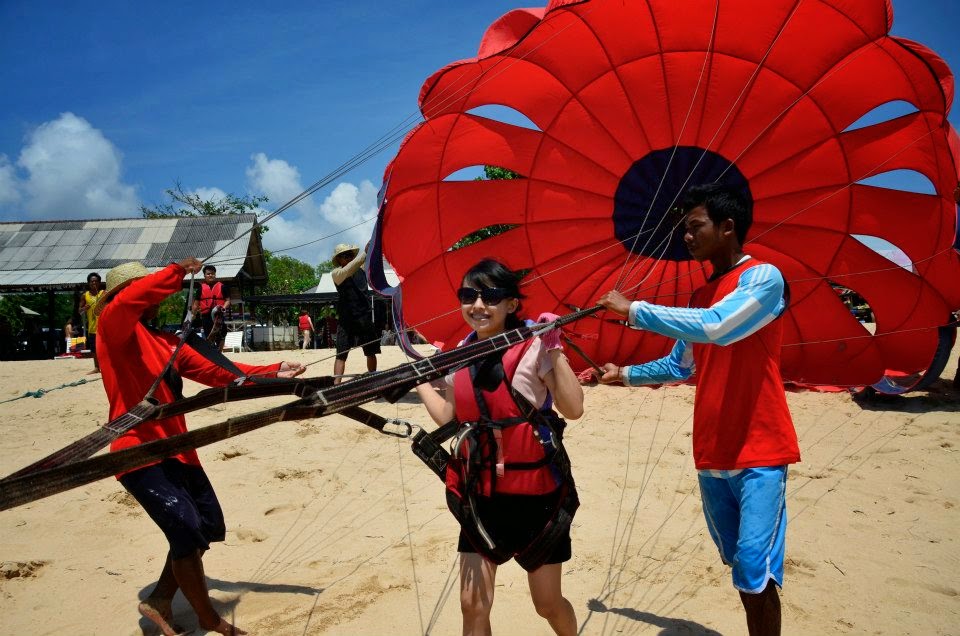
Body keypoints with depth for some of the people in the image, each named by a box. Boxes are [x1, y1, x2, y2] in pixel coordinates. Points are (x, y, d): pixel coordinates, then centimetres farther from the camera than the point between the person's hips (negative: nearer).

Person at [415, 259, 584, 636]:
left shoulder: (532, 348, -13)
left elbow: (573, 409, -22)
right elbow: (449, 418, 10)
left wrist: (554, 349, -24)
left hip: (535, 491, -4)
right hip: (480, 493, 4)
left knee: (547, 603, 11)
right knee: (472, 604, 5)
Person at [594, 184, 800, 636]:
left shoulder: (763, 277, -10)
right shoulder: (699, 298, 15)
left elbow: (716, 328, -27)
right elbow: (680, 366, 24)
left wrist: (634, 310, -21)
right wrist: (626, 374, 19)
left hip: (759, 452, -7)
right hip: (711, 455, 8)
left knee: (755, 572, -11)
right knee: (740, 568, 16)